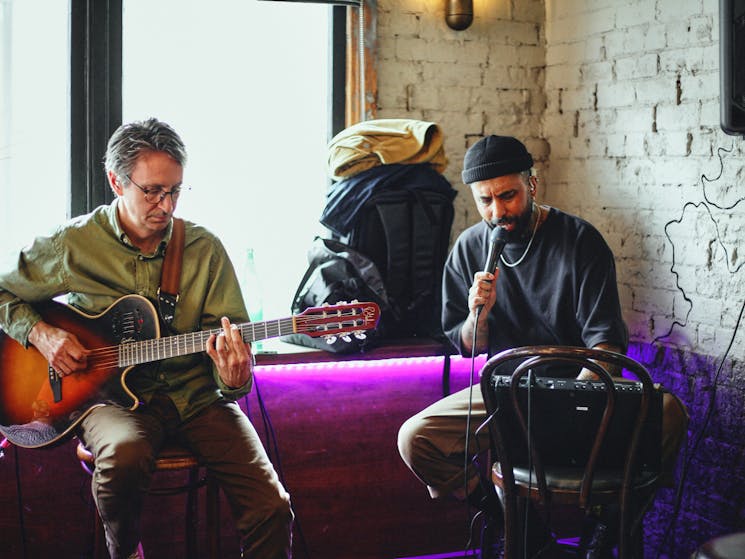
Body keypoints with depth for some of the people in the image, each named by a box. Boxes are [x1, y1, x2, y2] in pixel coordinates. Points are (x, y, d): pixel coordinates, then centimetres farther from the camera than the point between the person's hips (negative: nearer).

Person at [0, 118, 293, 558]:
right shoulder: (72, 245, 0)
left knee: (272, 508, -20)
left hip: (197, 394, 1)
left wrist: (234, 379, -21)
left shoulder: (205, 249, 3)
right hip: (113, 394, -1)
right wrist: (40, 333, -6)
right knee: (125, 455, -37)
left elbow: (234, 337, 2)